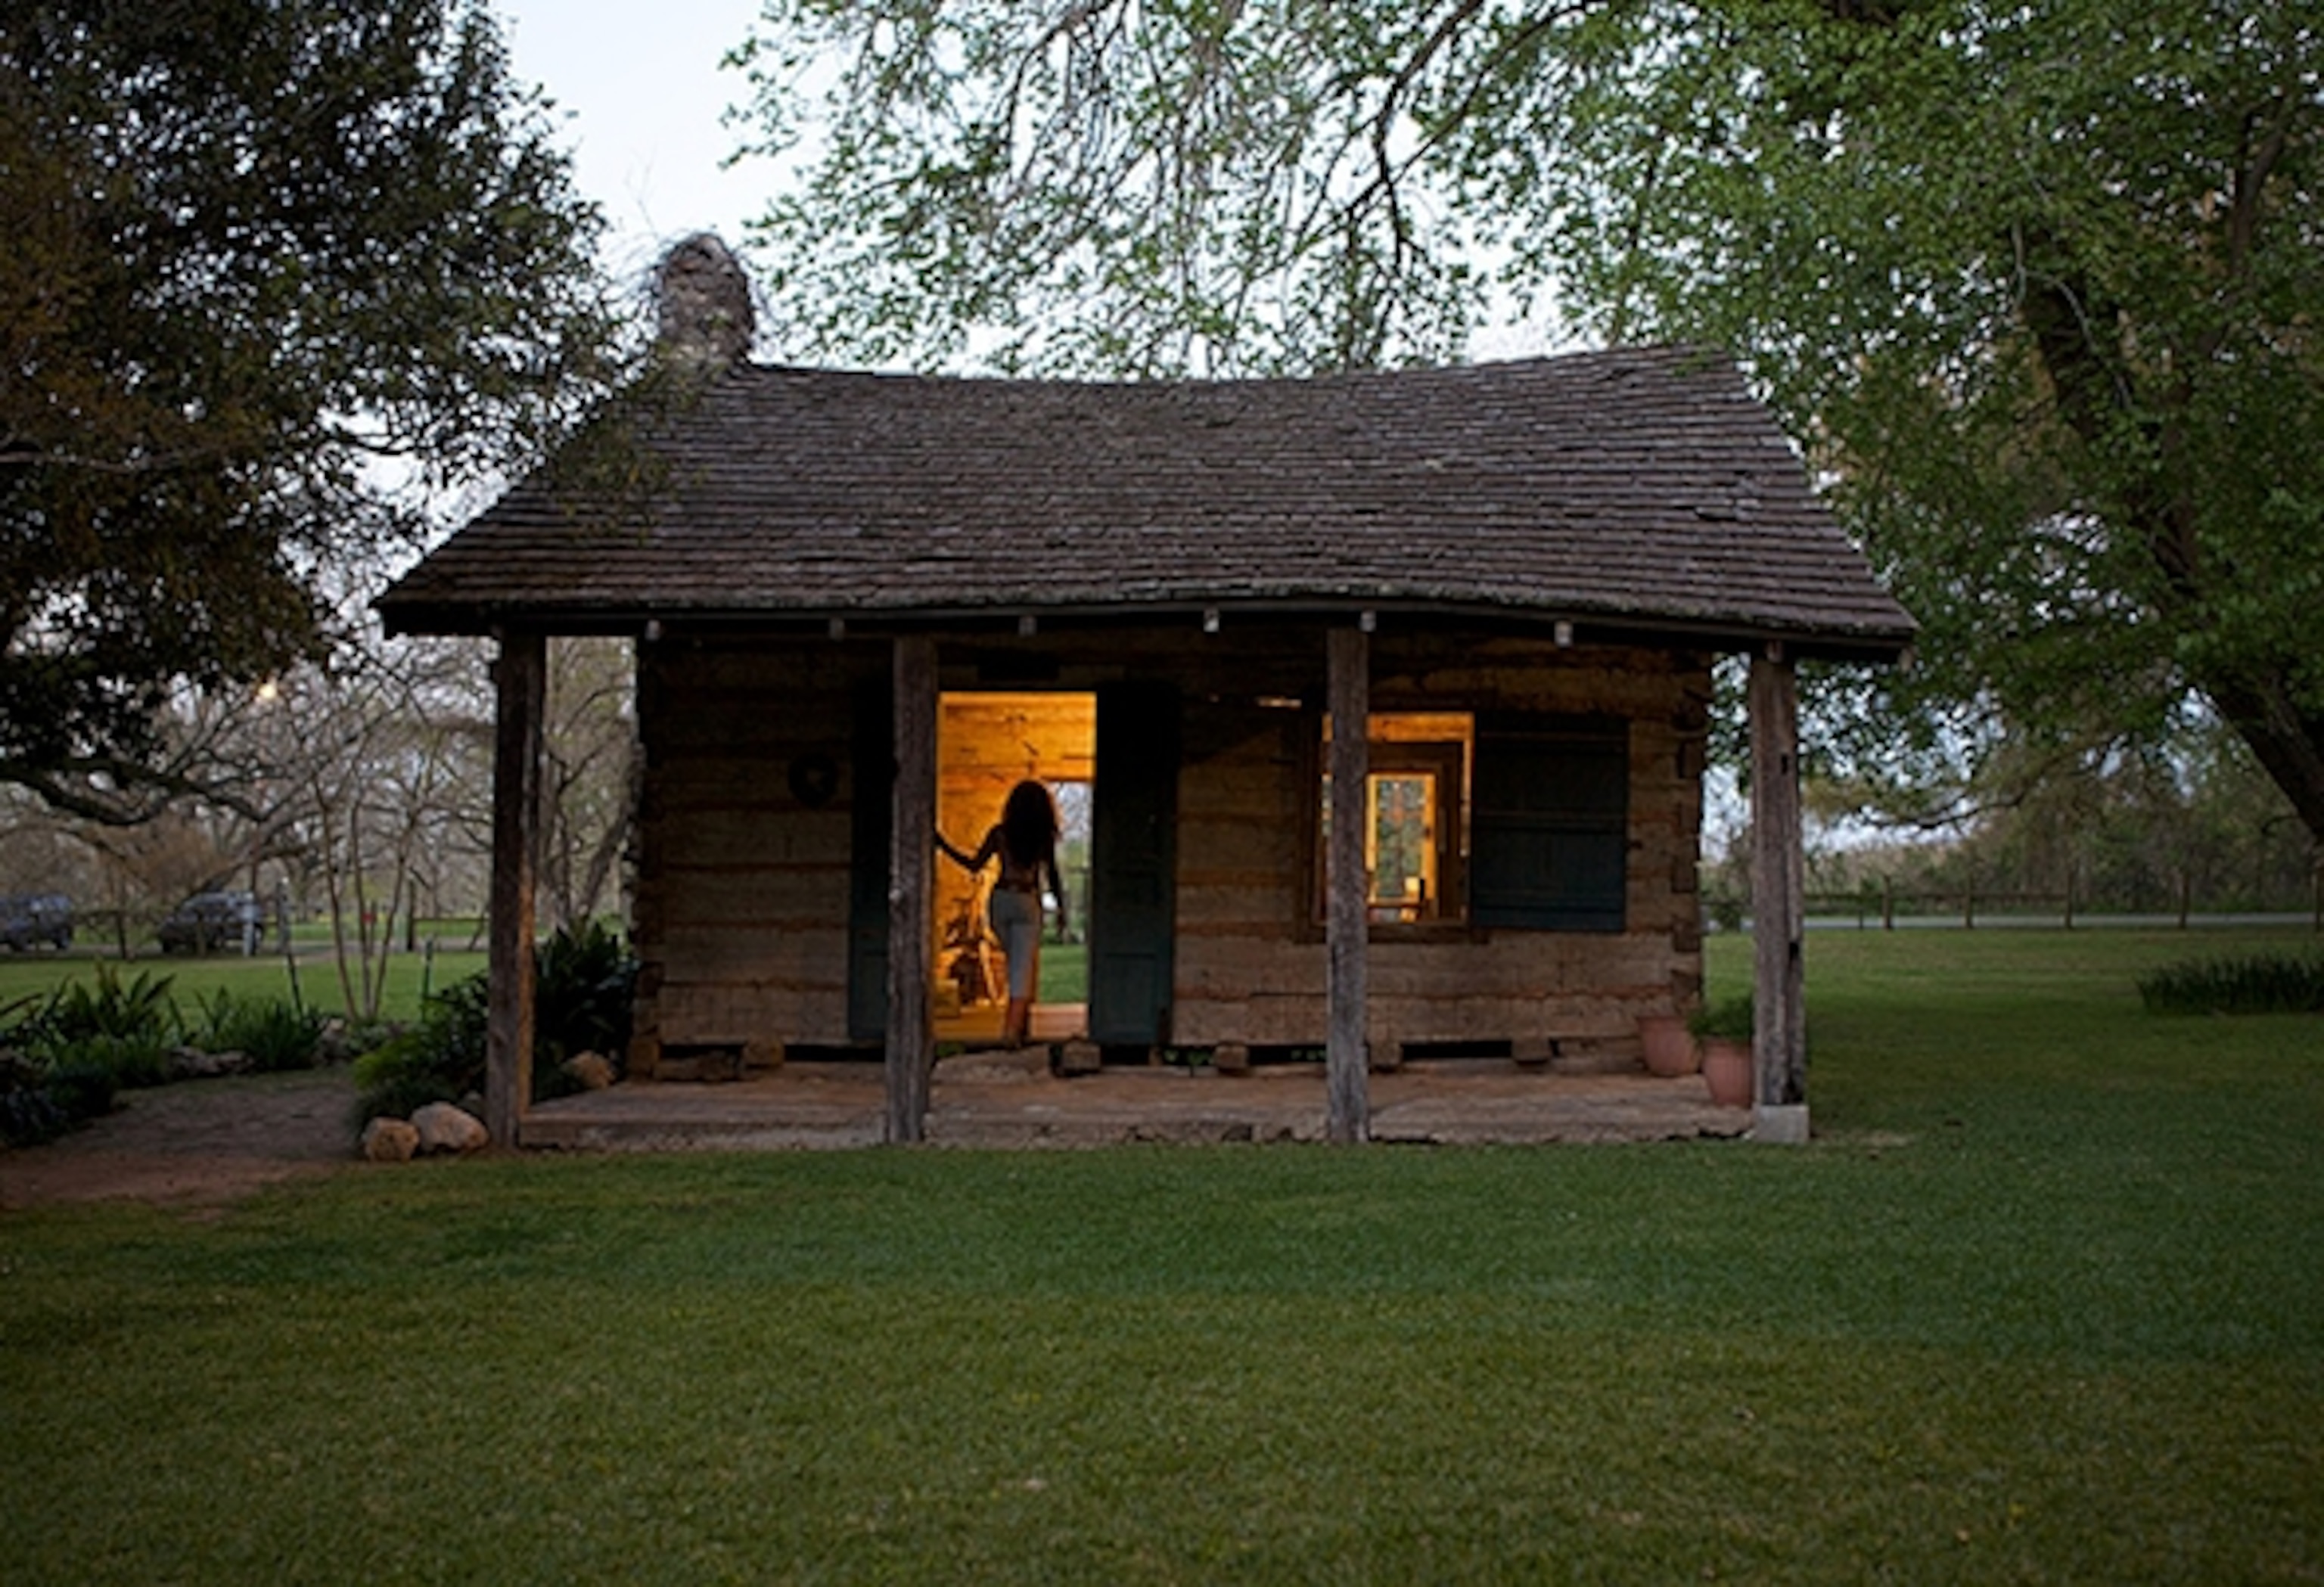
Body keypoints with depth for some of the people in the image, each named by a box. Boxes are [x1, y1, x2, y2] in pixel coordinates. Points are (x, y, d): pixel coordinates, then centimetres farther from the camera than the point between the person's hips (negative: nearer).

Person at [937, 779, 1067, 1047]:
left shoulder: (1000, 833, -1)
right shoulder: (1044, 838, -3)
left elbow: (974, 866, 0)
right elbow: (1052, 876, 1)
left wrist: (943, 846, 9)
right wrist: (1061, 909, 13)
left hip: (1000, 900, 2)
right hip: (1027, 904, -2)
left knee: (1019, 965, 19)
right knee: (1023, 968, -1)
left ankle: (1020, 1022, 20)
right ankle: (1012, 1030, -10)